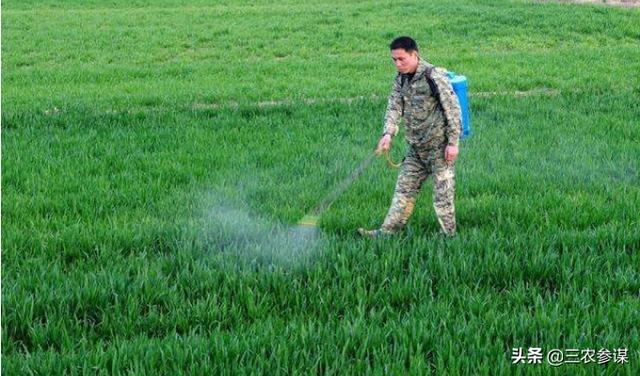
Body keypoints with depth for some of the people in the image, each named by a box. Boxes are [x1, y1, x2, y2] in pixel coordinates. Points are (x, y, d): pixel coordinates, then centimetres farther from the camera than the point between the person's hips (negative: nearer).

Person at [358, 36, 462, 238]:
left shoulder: (434, 76, -16)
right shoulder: (402, 78, 7)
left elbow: (453, 110, -15)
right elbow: (394, 106, 2)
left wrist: (453, 143, -16)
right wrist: (388, 133, -15)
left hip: (439, 146, -8)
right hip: (416, 148, 8)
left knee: (442, 194, -3)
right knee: (404, 189, 10)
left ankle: (449, 236, 6)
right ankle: (387, 232, 14)